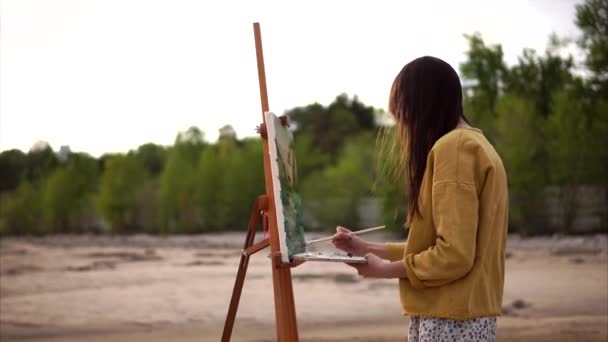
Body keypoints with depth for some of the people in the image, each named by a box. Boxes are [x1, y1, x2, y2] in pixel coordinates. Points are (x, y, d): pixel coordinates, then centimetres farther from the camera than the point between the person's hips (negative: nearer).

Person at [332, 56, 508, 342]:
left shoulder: (453, 147, -14)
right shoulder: (471, 144, 18)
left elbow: (454, 254, -20)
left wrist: (387, 269, -7)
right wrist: (369, 249, 19)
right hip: (460, 317, 10)